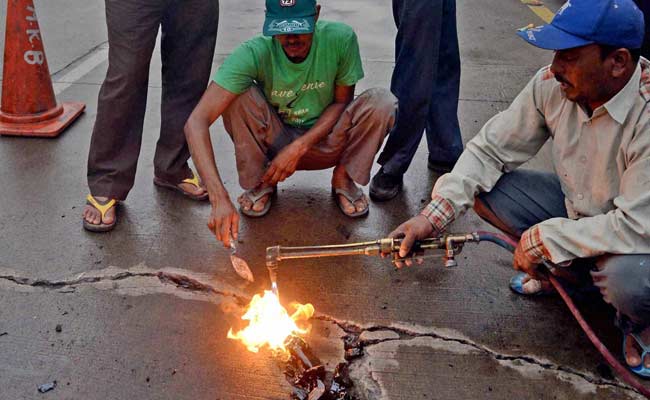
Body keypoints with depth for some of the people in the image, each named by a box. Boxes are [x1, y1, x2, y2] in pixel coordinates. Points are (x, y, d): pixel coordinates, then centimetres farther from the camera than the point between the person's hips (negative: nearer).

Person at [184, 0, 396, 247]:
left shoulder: (341, 38, -22)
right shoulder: (254, 53, -27)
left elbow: (342, 102, -8)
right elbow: (196, 122, -35)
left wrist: (299, 147, -23)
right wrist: (219, 198, -46)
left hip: (324, 140, 1)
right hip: (275, 141, -1)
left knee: (382, 102, -25)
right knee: (237, 95, -29)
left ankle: (343, 178, -3)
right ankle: (260, 182, -7)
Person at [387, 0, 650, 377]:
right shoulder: (553, 85, -16)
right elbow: (490, 149, -10)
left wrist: (542, 239, -24)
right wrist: (432, 216, -22)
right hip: (575, 206, 6)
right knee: (484, 186, -11)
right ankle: (564, 270, 9)